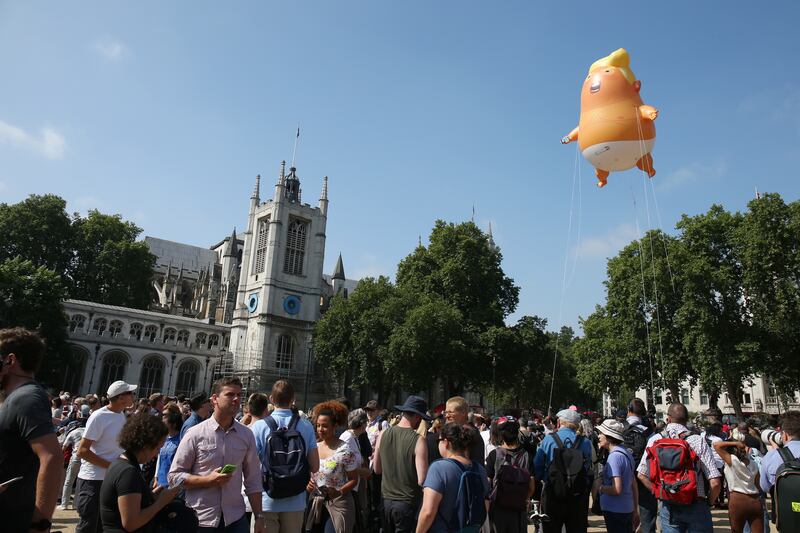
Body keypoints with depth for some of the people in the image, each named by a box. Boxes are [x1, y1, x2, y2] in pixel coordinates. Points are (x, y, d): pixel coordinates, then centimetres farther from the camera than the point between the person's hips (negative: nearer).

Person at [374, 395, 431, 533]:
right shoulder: (418, 441, -19)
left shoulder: (383, 435, -5)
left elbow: (377, 469, 6)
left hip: (386, 500, 5)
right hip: (407, 502, -4)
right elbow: (422, 480, -20)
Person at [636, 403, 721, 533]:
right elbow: (715, 483, -12)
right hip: (695, 506, -1)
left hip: (668, 506, 1)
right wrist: (709, 502, 6)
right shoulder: (698, 441, -8)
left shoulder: (655, 440, -2)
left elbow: (642, 475, -2)